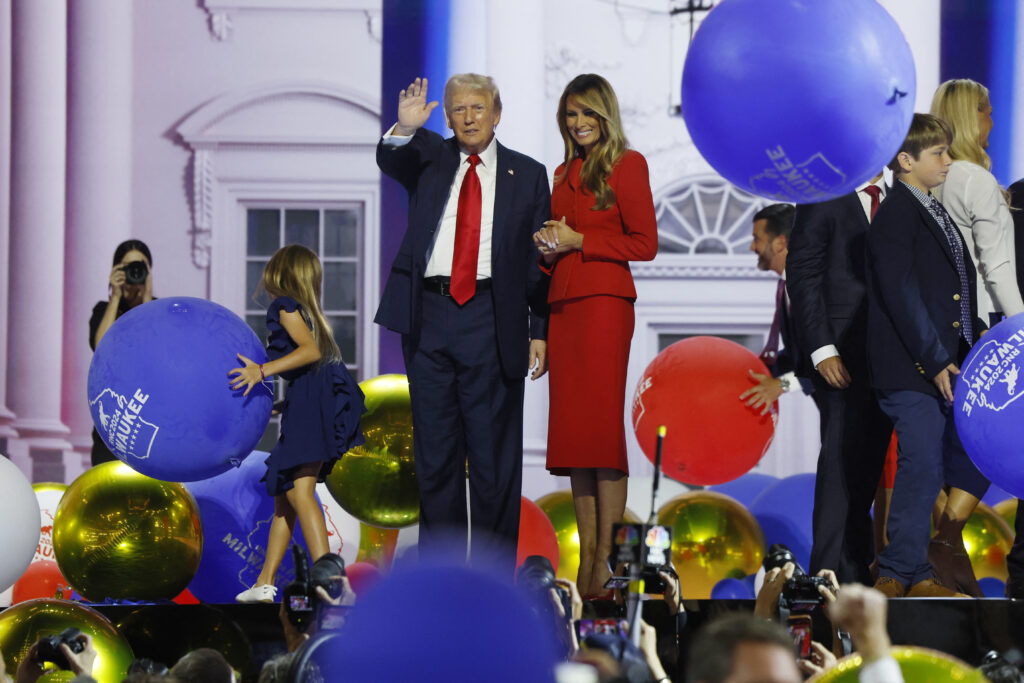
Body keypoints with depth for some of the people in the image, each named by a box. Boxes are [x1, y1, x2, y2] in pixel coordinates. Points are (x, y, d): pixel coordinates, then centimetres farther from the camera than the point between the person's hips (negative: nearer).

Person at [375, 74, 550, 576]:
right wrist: (405, 128, -29)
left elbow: (540, 258, 7)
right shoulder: (430, 158, 13)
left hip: (490, 318, -2)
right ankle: (439, 568, 15)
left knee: (494, 451, -2)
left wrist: (540, 332, 0)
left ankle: (493, 571, 4)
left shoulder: (527, 175, 9)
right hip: (428, 315, 2)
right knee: (435, 450, 8)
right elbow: (391, 161, -9)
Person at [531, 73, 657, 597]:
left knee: (601, 425, -10)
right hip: (563, 303, 7)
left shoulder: (626, 165, 0)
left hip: (604, 302, -7)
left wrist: (578, 241, -8)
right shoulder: (565, 173, 20)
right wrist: (547, 244, 5)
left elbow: (645, 243, -6)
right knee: (570, 429, 2)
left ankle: (607, 557, -10)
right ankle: (586, 554, 3)